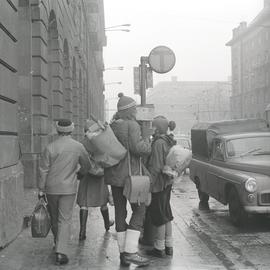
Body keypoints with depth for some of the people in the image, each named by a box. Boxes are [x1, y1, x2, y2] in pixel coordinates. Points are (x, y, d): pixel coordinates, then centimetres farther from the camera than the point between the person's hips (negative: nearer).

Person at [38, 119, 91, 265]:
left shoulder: (50, 147, -8)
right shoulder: (78, 146, -5)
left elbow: (43, 170, -6)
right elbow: (86, 166, 7)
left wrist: (41, 189, 2)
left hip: (51, 188, 1)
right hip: (68, 188, -1)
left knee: (54, 217, 18)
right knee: (64, 220, 0)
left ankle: (58, 244, 35)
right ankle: (61, 252, -10)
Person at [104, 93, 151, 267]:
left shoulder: (112, 127, 10)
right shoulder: (132, 125, -12)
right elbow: (137, 147, -22)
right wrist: (149, 146, -5)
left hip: (114, 176, 7)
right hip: (129, 175, -7)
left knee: (120, 212, 10)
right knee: (139, 210, 0)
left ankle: (123, 253, 14)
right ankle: (130, 252, -6)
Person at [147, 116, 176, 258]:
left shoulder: (159, 143, -20)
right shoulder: (168, 141, 9)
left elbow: (156, 167, -23)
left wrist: (148, 184, -19)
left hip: (158, 184, -9)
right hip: (167, 182, 9)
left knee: (158, 216, 0)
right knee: (166, 214, 16)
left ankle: (159, 248, 10)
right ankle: (169, 246, 25)